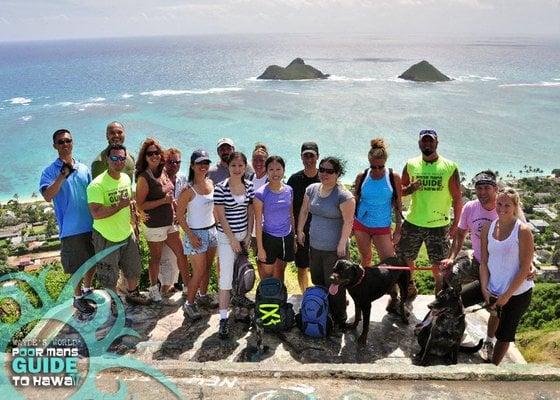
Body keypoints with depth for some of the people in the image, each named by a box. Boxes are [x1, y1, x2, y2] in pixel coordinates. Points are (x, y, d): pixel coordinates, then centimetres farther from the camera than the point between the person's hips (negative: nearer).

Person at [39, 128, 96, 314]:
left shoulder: (84, 169, 5)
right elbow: (47, 196, -23)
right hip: (72, 228, -4)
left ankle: (87, 289, 39)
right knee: (78, 266, 8)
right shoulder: (50, 171, -8)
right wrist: (63, 175, -34)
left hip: (92, 224, 5)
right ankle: (78, 298, 28)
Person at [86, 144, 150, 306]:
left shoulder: (126, 178, 1)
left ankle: (132, 293, 47)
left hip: (127, 234, 7)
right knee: (109, 276, 10)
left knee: (133, 269, 22)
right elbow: (96, 213, -32)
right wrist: (120, 206, -28)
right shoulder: (97, 185, -23)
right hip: (107, 238, -7)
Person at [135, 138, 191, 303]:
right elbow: (140, 205, -19)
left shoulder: (163, 172, 4)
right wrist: (164, 201, -22)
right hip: (154, 225, -7)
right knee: (156, 258, 11)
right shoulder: (144, 178, -17)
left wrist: (173, 203, 5)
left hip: (169, 222, 7)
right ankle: (154, 288, 31)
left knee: (181, 254, 11)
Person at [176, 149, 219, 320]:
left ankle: (203, 296, 35)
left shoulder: (210, 183, 2)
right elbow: (179, 215, -14)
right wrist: (190, 235, -17)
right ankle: (189, 304, 16)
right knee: (199, 271, -1)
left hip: (212, 231, 6)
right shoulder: (188, 189, -17)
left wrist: (217, 226, 12)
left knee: (207, 268, 16)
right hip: (196, 233, -6)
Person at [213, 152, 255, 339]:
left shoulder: (249, 186, 0)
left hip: (244, 234, 5)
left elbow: (250, 213, 6)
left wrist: (248, 236, 1)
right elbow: (221, 217, -13)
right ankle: (223, 319, -2)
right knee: (226, 276, -6)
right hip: (226, 236, -5)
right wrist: (233, 240, -11)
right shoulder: (220, 188, -14)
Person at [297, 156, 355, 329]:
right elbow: (304, 211, 13)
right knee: (317, 282, 18)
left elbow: (348, 222, -18)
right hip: (314, 245, 7)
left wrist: (342, 244, -19)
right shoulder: (312, 189, 2)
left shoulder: (343, 196, -17)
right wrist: (300, 230, 11)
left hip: (334, 249, -6)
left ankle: (339, 319, 22)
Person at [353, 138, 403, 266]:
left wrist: (398, 230, -3)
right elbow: (355, 201, 7)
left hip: (382, 227, -1)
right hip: (361, 224, 2)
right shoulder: (362, 177, -4)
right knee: (365, 258, 15)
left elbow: (398, 205, -2)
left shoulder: (393, 177, -8)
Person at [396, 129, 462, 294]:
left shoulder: (450, 167, -4)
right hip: (412, 223, 2)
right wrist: (409, 189, -10)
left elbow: (457, 198, -1)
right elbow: (400, 190, 13)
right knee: (404, 259, 10)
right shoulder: (411, 165, 3)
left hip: (439, 225, -2)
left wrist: (456, 224, -4)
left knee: (439, 264, 6)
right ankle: (410, 287, 35)